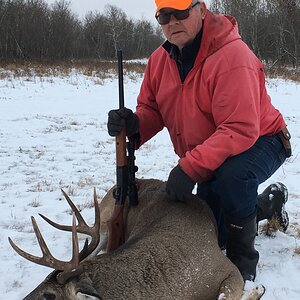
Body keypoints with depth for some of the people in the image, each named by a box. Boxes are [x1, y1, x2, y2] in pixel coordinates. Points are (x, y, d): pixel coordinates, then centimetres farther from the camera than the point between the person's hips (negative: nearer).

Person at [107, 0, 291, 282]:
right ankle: (268, 203, 41)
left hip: (258, 142, -7)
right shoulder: (159, 59, -7)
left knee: (232, 174, -42)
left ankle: (243, 258, -16)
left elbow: (240, 130, -37)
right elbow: (151, 108, 0)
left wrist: (190, 168, -42)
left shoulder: (232, 56, -31)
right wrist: (134, 124, -25)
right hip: (209, 159, 7)